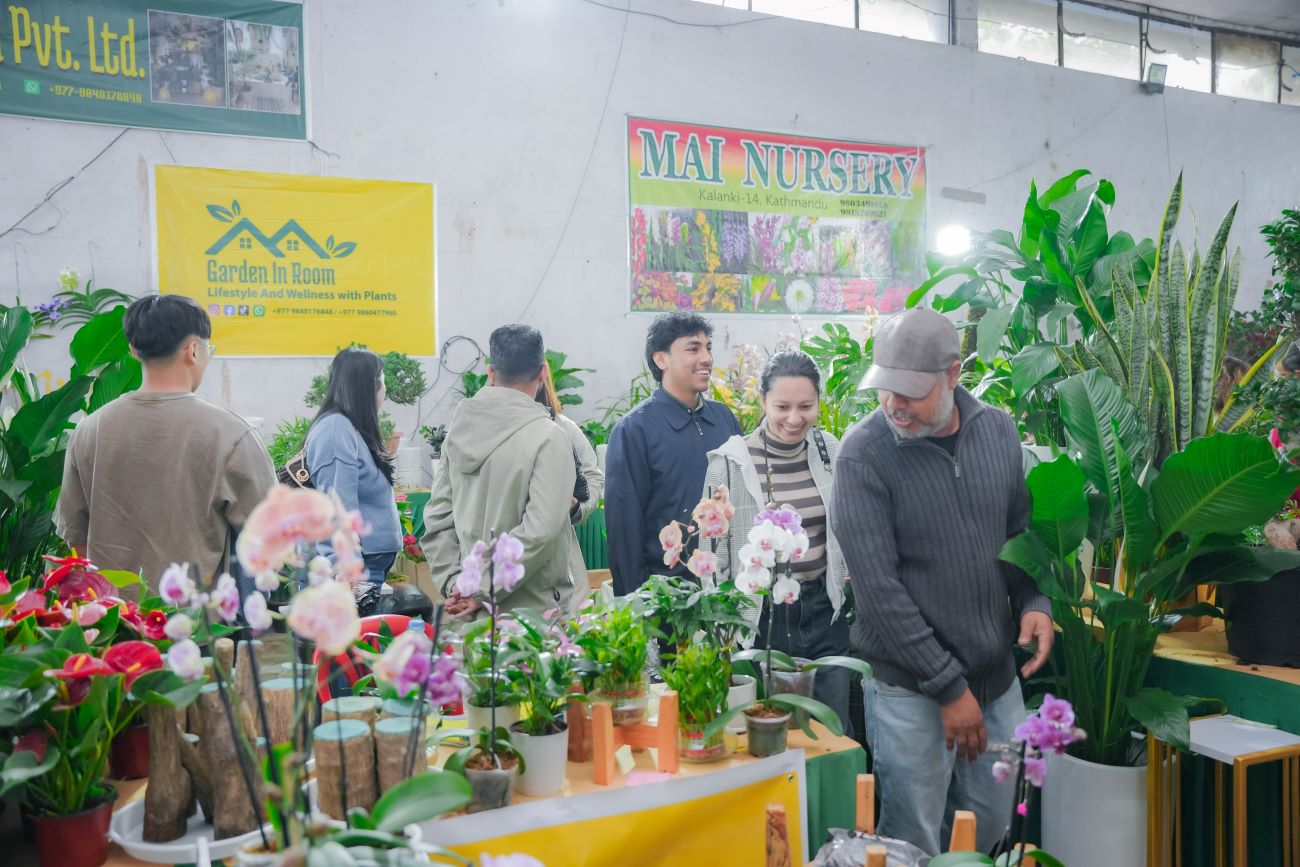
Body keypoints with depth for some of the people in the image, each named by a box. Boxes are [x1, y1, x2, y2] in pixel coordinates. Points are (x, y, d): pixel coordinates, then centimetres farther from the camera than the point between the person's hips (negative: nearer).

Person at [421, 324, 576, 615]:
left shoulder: (458, 429, 3)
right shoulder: (548, 437, -14)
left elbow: (437, 518, 4)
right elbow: (540, 531, -20)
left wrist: (452, 584, 2)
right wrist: (484, 592, -15)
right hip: (533, 611, -5)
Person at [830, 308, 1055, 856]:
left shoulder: (998, 430, 0)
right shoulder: (863, 456, -16)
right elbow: (878, 586, -18)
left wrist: (1033, 603, -5)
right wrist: (949, 686, -16)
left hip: (999, 676, 5)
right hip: (911, 691, -5)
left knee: (991, 831, 19)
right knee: (914, 848, 6)